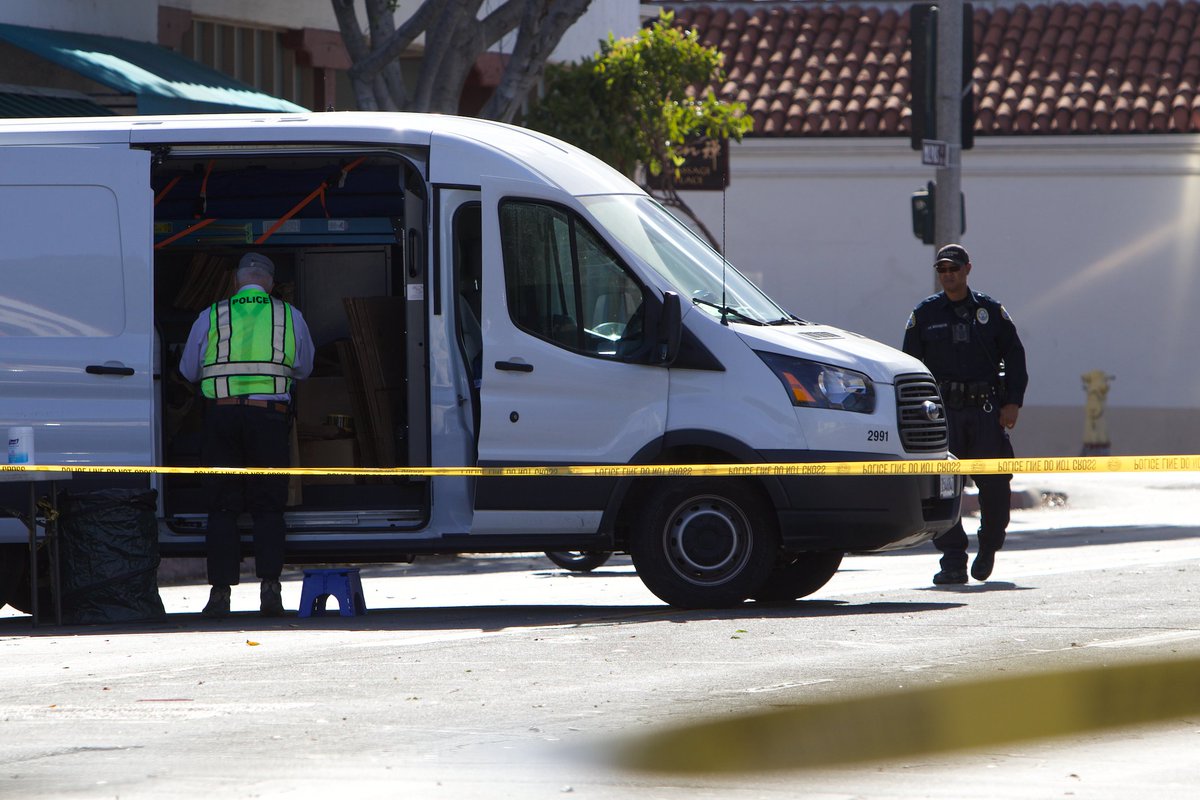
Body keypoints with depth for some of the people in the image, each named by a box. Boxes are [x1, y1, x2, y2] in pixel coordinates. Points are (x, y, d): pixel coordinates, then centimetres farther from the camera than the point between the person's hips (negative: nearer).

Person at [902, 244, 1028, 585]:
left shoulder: (991, 311, 9)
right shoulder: (924, 315, 9)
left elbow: (1014, 357, 11)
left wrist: (1013, 402, -1)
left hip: (987, 410, 0)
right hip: (943, 410, 0)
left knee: (995, 485, -2)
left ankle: (988, 547, 21)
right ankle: (953, 561, -7)